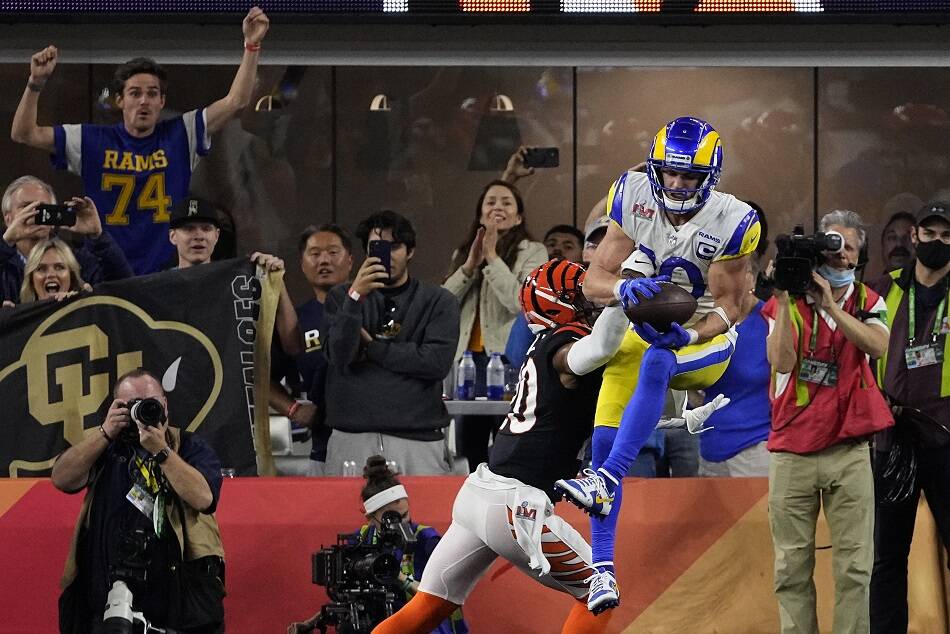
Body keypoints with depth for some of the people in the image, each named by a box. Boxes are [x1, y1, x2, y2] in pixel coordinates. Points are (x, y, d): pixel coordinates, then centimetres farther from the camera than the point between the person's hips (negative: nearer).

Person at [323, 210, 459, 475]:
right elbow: (339, 356, -3)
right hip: (352, 440, 1)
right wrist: (356, 297, -15)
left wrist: (371, 347, -1)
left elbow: (437, 362, -5)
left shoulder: (438, 301, 9)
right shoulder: (341, 297, 12)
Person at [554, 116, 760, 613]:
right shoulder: (634, 199, -10)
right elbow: (594, 281, -11)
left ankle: (606, 479, -45)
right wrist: (624, 287, -35)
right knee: (604, 438, -11)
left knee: (656, 362, -38)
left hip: (704, 339, -4)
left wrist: (688, 335, -32)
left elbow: (728, 304, -11)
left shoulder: (730, 223, -17)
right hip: (643, 329, 4)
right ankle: (603, 567, -6)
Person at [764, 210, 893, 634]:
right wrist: (784, 299, -16)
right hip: (792, 451, 0)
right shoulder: (787, 304, 4)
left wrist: (831, 305, -19)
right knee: (792, 567, 2)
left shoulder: (867, 303, 8)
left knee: (855, 566, -3)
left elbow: (877, 346, -13)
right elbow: (782, 362, -11)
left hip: (849, 451, 0)